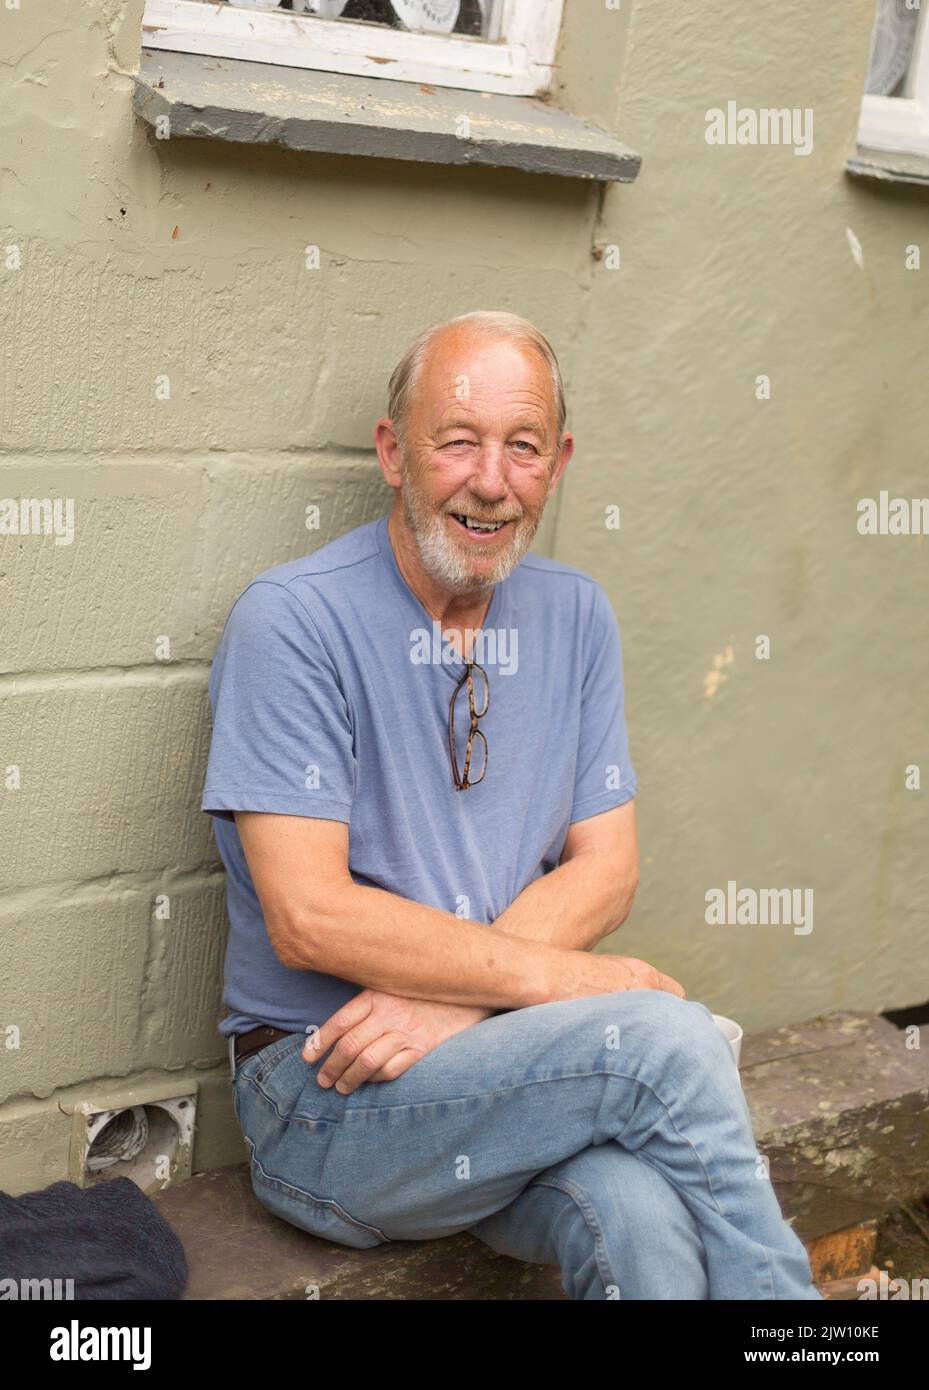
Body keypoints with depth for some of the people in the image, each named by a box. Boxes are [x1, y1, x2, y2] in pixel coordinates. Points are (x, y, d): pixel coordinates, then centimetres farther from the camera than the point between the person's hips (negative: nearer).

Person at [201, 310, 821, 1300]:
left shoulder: (574, 615, 9)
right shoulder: (291, 621, -9)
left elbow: (605, 867, 5)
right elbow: (310, 918, -16)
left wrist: (447, 996, -13)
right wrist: (559, 976, -16)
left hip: (506, 1055, 4)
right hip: (323, 1097, -4)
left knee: (642, 1216, -31)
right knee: (666, 1036, -26)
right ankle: (776, 1287, -9)